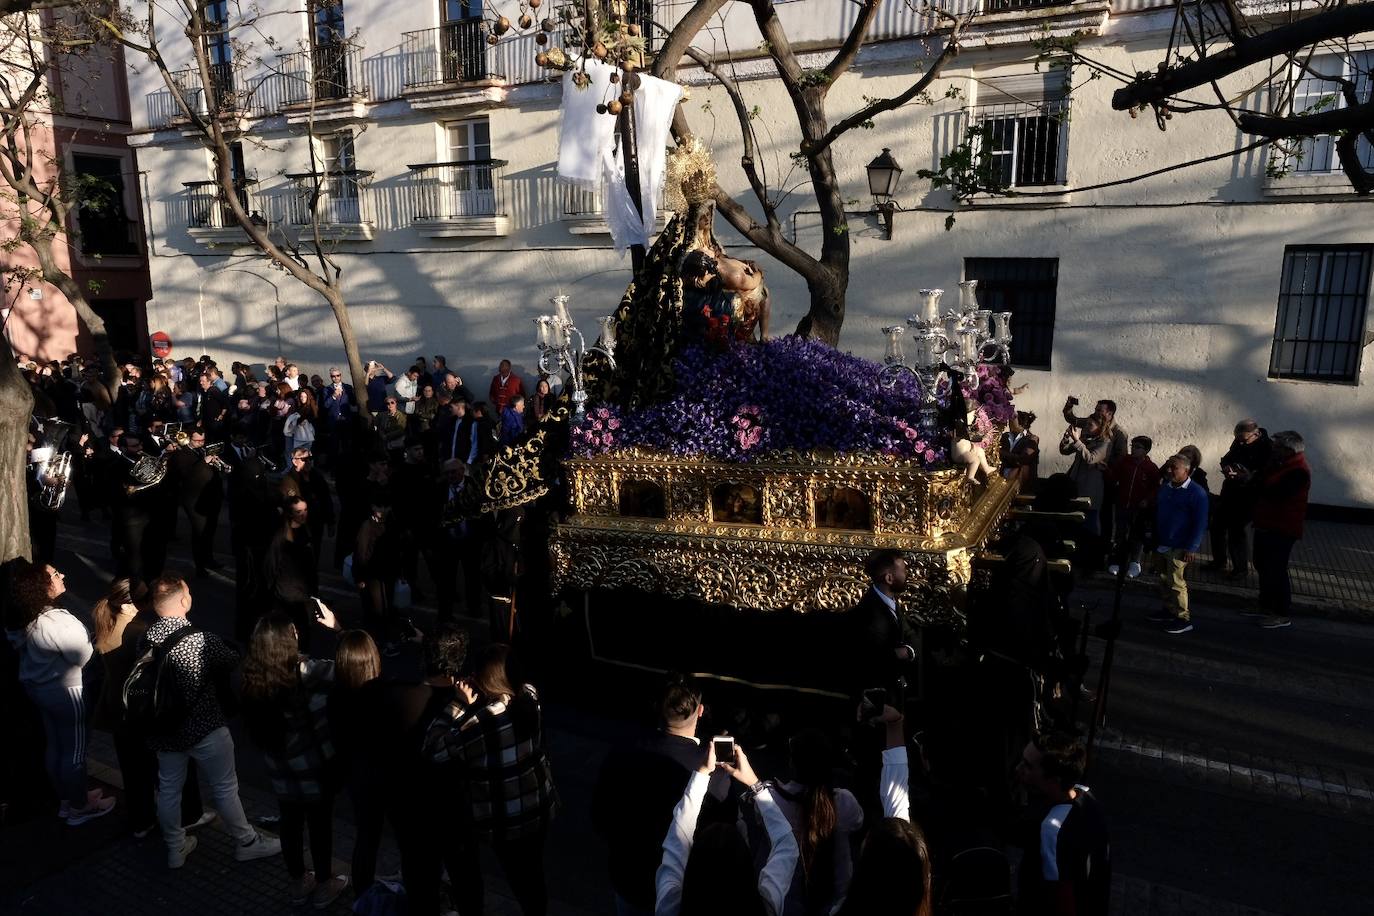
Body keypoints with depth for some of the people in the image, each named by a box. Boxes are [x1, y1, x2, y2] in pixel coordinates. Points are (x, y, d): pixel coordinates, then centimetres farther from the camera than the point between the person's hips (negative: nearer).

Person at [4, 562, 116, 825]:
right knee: (75, 751, 9)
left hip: (36, 686, 8)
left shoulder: (20, 617, -5)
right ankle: (79, 808, 25)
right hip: (65, 692, -8)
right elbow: (84, 657, -22)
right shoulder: (57, 621, -31)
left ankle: (67, 799, 39)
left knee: (54, 745, 22)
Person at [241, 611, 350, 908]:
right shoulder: (306, 672, -28)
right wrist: (334, 628, -9)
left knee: (291, 822, 21)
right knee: (320, 823, 14)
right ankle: (324, 886, 30)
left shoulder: (253, 675, -10)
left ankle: (298, 884, 39)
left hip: (278, 763, 5)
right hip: (313, 762, -5)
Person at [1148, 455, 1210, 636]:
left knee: (1176, 583, -7)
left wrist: (1192, 548, -17)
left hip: (1179, 548, -7)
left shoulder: (1197, 493, -11)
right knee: (1164, 580, 14)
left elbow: (1200, 523, -13)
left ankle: (1183, 619, 2)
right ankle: (1169, 610, 27)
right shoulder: (1164, 489, 11)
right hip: (1161, 545, 7)